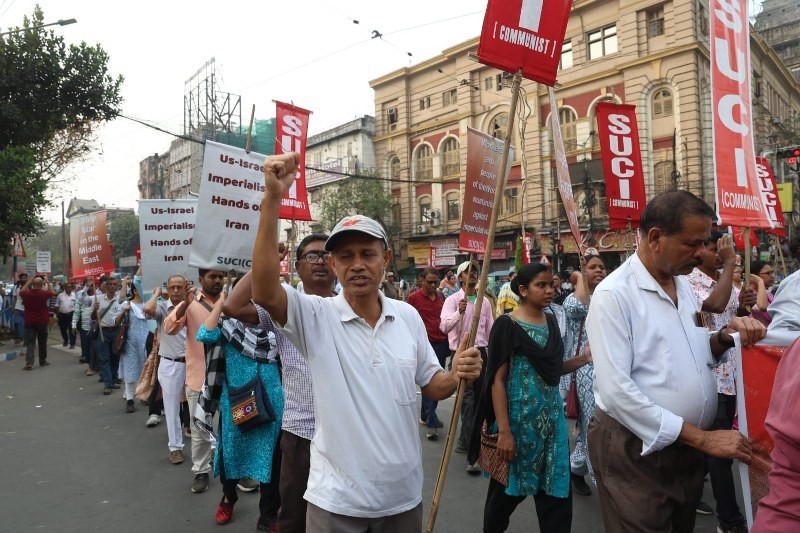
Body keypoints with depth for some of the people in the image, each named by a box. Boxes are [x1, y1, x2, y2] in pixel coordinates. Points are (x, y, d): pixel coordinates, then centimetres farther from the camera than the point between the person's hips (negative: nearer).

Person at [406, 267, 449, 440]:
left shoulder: (441, 296, 12)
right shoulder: (414, 298, -5)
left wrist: (448, 341, 16)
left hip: (441, 344, 6)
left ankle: (425, 416, 26)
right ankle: (432, 424, -4)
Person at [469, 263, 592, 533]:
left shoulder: (551, 321, 6)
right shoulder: (507, 325, -13)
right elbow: (497, 380, -15)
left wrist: (584, 358, 0)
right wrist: (504, 431, -19)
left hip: (551, 417, 6)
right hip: (519, 418, -5)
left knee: (556, 490, 10)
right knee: (508, 489, 12)